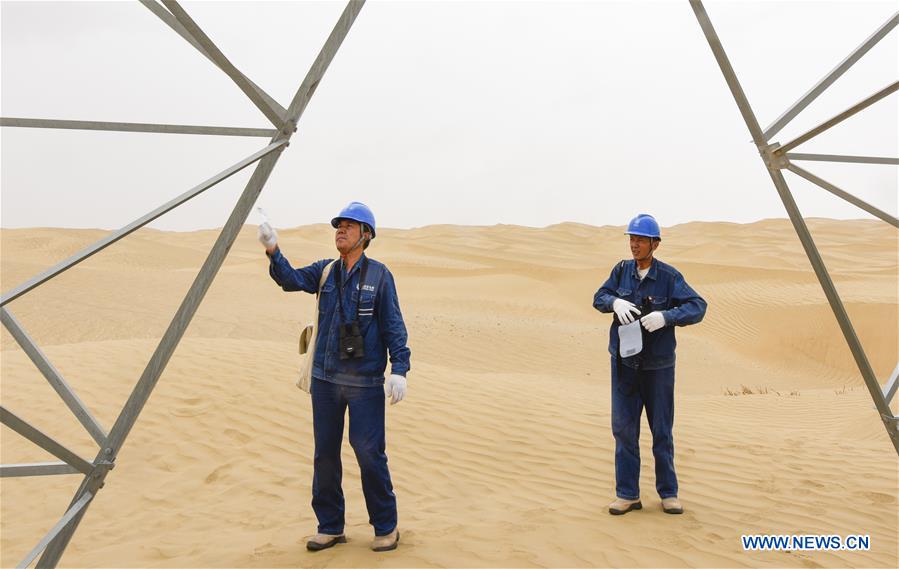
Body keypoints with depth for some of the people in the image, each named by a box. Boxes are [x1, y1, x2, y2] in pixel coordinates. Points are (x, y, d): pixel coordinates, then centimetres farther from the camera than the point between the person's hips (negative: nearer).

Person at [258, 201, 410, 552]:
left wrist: (399, 369, -15)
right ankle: (330, 527, 21)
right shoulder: (325, 271, 9)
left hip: (365, 381, -4)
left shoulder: (378, 275, -2)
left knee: (369, 453, -4)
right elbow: (291, 279, -8)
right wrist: (273, 252, -25)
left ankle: (386, 527, 12)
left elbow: (393, 326, -6)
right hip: (325, 378, 5)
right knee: (325, 454, 9)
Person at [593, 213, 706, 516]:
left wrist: (665, 316, -31)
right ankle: (627, 494, 12)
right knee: (624, 428, 3)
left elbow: (697, 306, -15)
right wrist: (616, 302, -20)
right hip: (624, 362, 3)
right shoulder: (622, 270, 0)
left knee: (662, 430, 8)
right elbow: (599, 298, 3)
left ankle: (668, 493, 21)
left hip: (658, 364, -2)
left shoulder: (669, 276, -11)